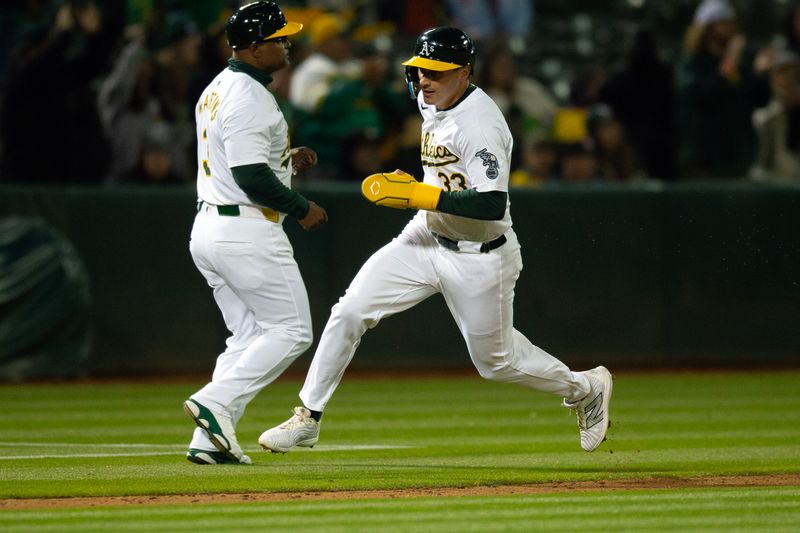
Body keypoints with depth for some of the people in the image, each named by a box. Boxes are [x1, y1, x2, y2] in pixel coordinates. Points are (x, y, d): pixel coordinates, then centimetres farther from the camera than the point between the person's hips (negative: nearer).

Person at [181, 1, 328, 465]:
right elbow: (250, 176, -23)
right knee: (291, 330, -2)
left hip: (209, 230, 10)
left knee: (249, 336, 14)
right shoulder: (250, 98, -17)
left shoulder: (217, 90, 15)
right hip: (247, 232, -10)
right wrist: (301, 209, -11)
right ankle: (216, 403, -12)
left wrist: (286, 161, 14)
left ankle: (210, 440, 6)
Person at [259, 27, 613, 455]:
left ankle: (586, 389, 35)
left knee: (496, 360, 9)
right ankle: (308, 419, 2)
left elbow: (493, 205, -35)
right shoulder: (431, 103, 0)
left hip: (479, 257, -7)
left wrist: (418, 195, -36)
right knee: (349, 312, -7)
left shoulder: (481, 125, -27)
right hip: (426, 238, 7)